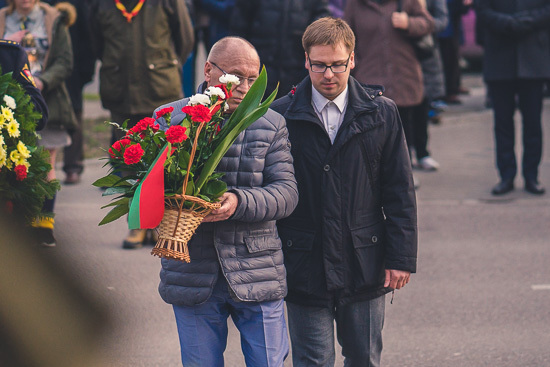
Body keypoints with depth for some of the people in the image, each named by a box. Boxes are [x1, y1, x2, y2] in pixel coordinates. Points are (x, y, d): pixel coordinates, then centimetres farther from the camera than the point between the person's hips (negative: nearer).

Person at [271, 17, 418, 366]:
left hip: (364, 268, 2)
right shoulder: (281, 116, -3)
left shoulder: (382, 113, 2)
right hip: (305, 269, -1)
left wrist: (402, 258, -2)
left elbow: (400, 193, 3)